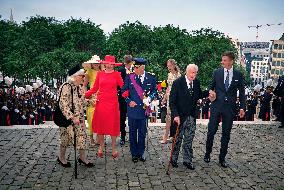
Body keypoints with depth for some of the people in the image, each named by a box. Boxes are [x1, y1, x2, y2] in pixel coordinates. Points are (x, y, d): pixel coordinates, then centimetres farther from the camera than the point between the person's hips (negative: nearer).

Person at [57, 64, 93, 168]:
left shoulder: (79, 87, 8)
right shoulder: (66, 86, -17)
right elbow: (63, 104, -22)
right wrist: (72, 117, -24)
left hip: (79, 117, 7)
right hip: (68, 118, -7)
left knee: (81, 136, 8)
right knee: (67, 137, 5)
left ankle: (82, 157, 23)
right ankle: (61, 158, 28)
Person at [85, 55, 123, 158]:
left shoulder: (117, 74, 3)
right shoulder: (100, 74, 7)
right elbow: (94, 88, 8)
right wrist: (84, 94, -5)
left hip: (112, 103, -1)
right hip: (101, 102, 2)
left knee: (113, 125, 4)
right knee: (100, 125, 7)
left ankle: (114, 148, 17)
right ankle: (101, 147, 24)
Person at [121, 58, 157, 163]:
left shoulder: (151, 78, 0)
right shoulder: (129, 77, -1)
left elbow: (154, 91, 9)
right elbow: (124, 91, 3)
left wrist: (149, 98, -9)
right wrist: (129, 101, -10)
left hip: (144, 109, 1)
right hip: (132, 109, 0)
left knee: (142, 132, 11)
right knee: (133, 132, 9)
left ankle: (141, 153, 27)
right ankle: (134, 154, 24)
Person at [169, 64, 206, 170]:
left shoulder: (196, 83, 2)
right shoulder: (177, 83, -13)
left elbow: (199, 95, 16)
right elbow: (172, 101, -14)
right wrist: (175, 115, -23)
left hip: (192, 116, 4)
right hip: (180, 116, -4)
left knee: (189, 139, 11)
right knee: (178, 139, 10)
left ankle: (187, 160, 25)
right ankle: (174, 159, 28)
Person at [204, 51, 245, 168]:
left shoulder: (238, 74, 3)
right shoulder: (217, 72, 4)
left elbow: (241, 92, 6)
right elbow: (211, 86, 14)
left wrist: (242, 107, -1)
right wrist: (210, 91, -9)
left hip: (230, 107, 0)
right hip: (216, 106, 0)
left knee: (226, 134, 8)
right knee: (211, 131, 0)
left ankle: (222, 158, 22)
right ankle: (207, 154, 21)